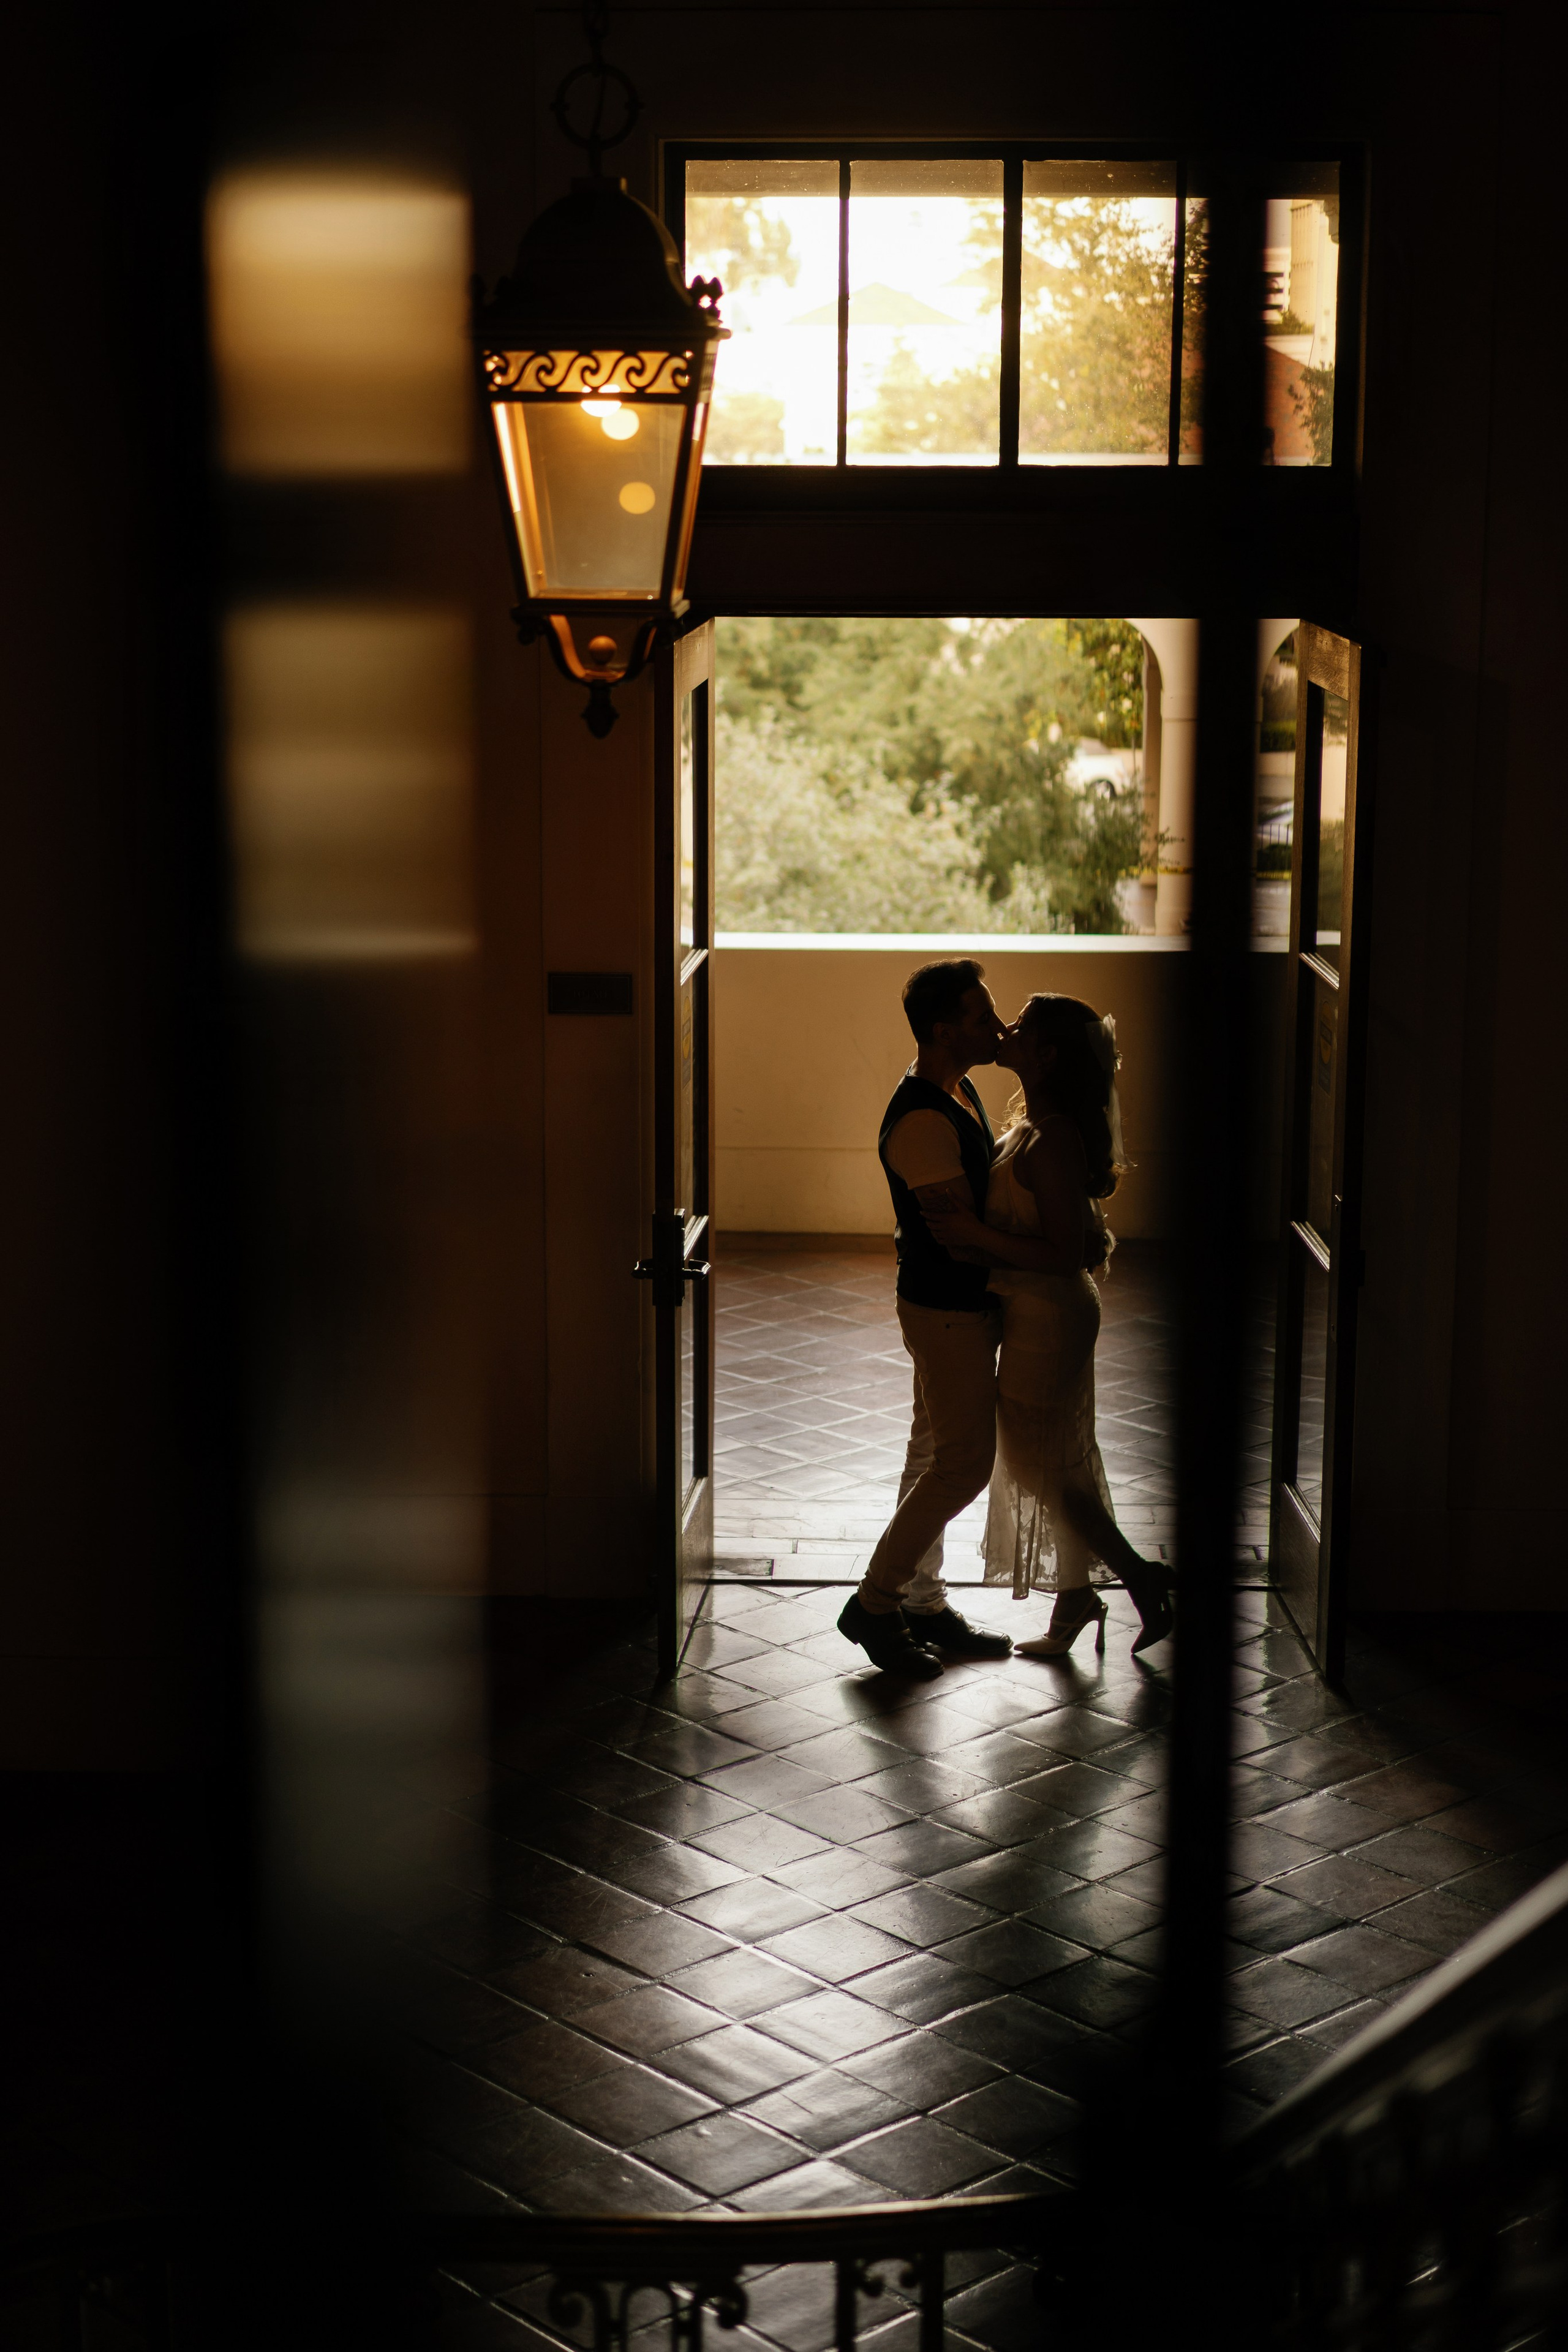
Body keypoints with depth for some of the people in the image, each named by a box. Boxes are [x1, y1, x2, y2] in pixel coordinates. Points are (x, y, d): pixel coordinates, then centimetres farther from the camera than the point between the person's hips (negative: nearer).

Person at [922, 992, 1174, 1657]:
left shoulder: (1052, 1140, -25)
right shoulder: (1034, 1126, 6)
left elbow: (1066, 1254, -27)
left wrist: (978, 1236, -24)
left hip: (1048, 1315, -10)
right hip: (1039, 1311, 10)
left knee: (1041, 1465, 3)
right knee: (1056, 1464, 17)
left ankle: (1140, 1577, 13)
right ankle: (1074, 1601, 28)